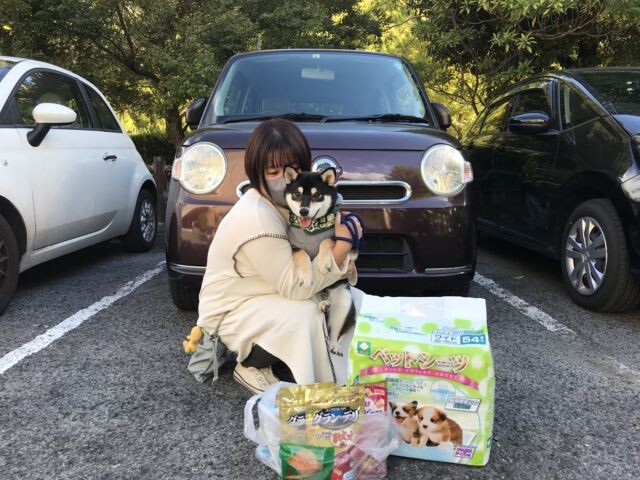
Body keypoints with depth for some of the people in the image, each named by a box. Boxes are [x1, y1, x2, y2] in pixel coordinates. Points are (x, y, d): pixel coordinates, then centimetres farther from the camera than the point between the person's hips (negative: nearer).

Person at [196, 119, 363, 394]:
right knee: (305, 314, -31)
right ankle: (253, 368, -6)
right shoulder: (257, 219, -30)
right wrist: (342, 245, -26)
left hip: (264, 299, 8)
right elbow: (295, 287, -28)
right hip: (230, 313, -8)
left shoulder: (287, 202, -4)